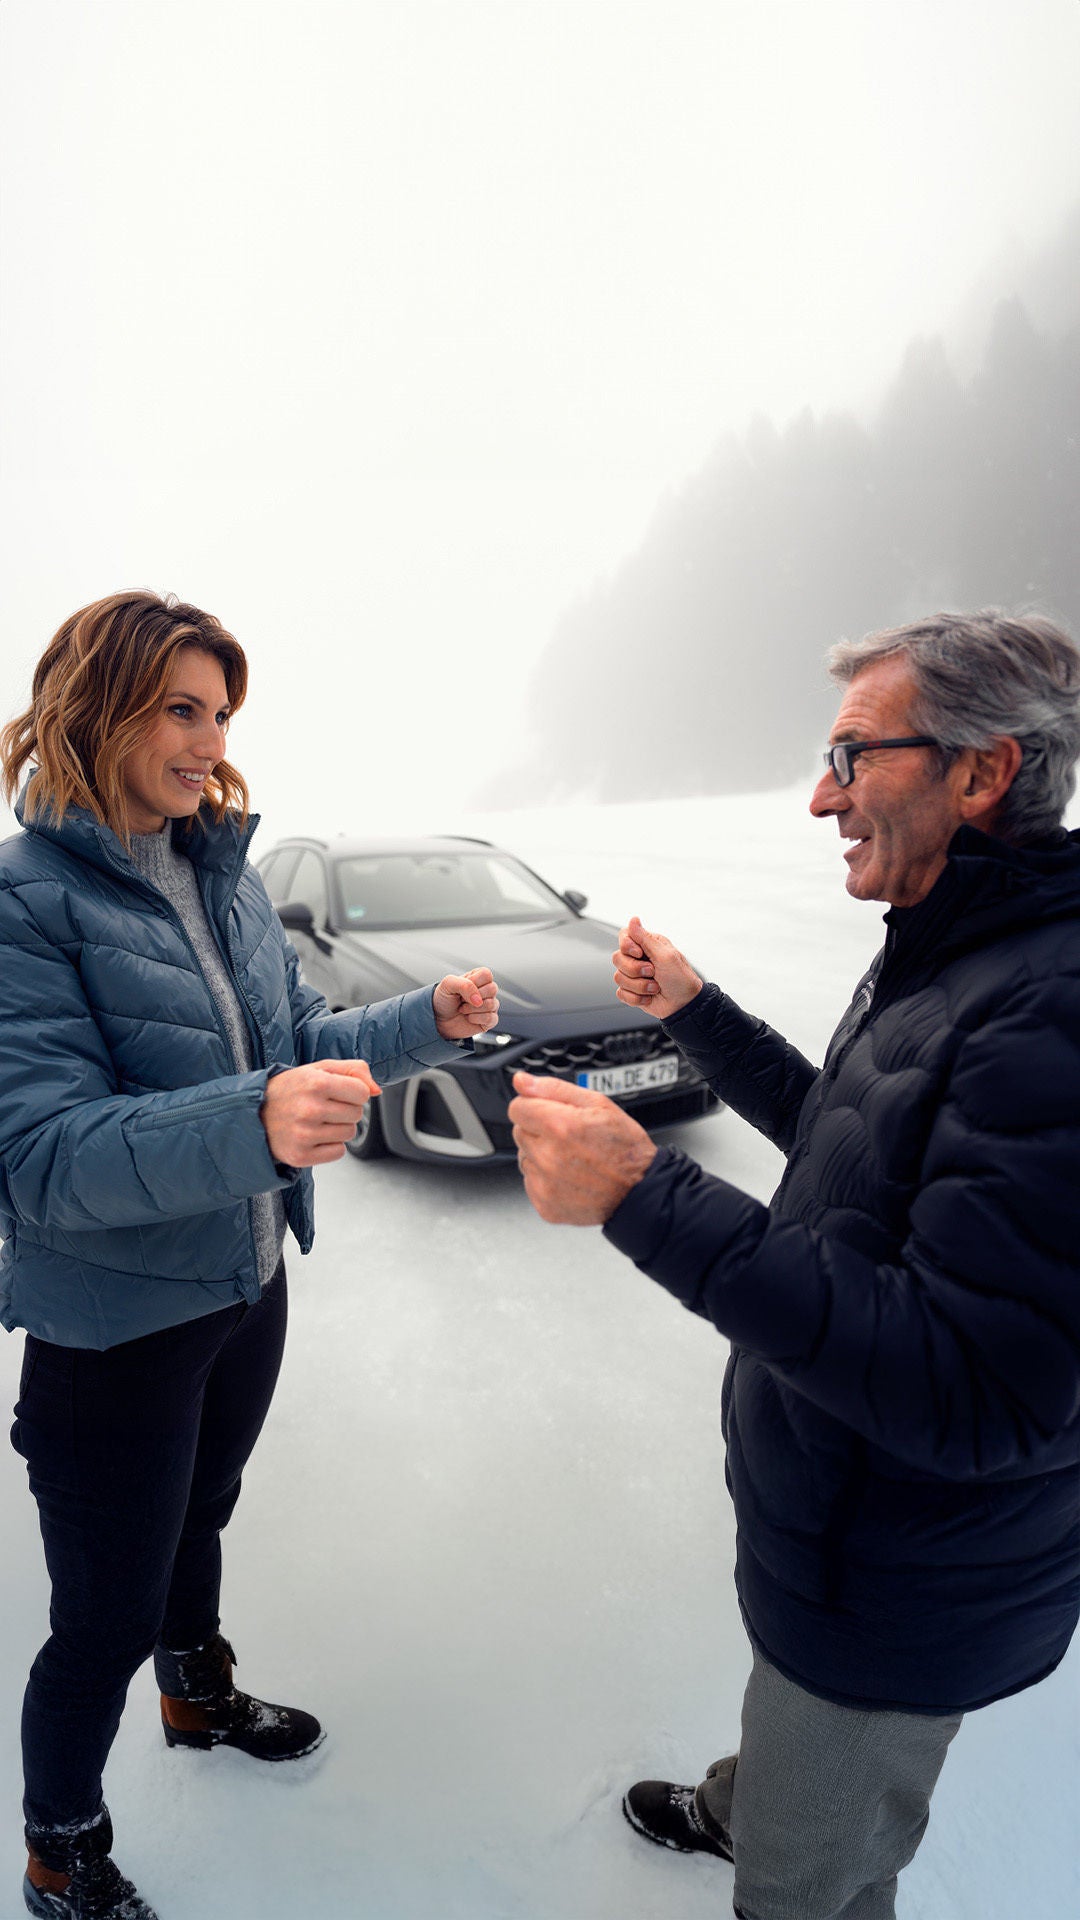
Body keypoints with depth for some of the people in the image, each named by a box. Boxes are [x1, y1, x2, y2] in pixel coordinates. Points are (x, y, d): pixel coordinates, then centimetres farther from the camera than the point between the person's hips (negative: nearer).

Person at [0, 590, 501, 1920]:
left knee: (198, 1518, 30)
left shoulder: (223, 872, -1)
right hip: (114, 1326, -6)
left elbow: (299, 1038, 8)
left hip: (246, 1284, 6)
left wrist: (425, 1022, -9)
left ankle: (198, 1695, 58)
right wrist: (253, 1123, -43)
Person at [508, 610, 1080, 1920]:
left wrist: (648, 1198, -38)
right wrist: (693, 1012, 10)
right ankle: (739, 1805, 63)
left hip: (901, 1595, -8)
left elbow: (971, 1391, -37)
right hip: (823, 1514, 9)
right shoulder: (948, 959, 1)